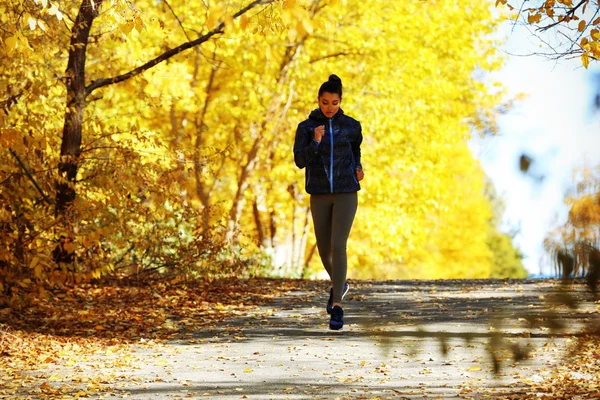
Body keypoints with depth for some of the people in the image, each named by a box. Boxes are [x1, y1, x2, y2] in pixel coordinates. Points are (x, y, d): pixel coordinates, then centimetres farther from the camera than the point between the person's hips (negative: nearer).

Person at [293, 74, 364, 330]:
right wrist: (315, 142, -27)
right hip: (320, 196, 2)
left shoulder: (351, 126, 1)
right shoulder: (306, 127, -2)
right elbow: (299, 161, -12)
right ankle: (339, 284, 43)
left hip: (346, 194, -2)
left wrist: (358, 168, 3)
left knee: (338, 246, -16)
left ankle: (337, 304, -14)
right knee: (325, 250, 11)